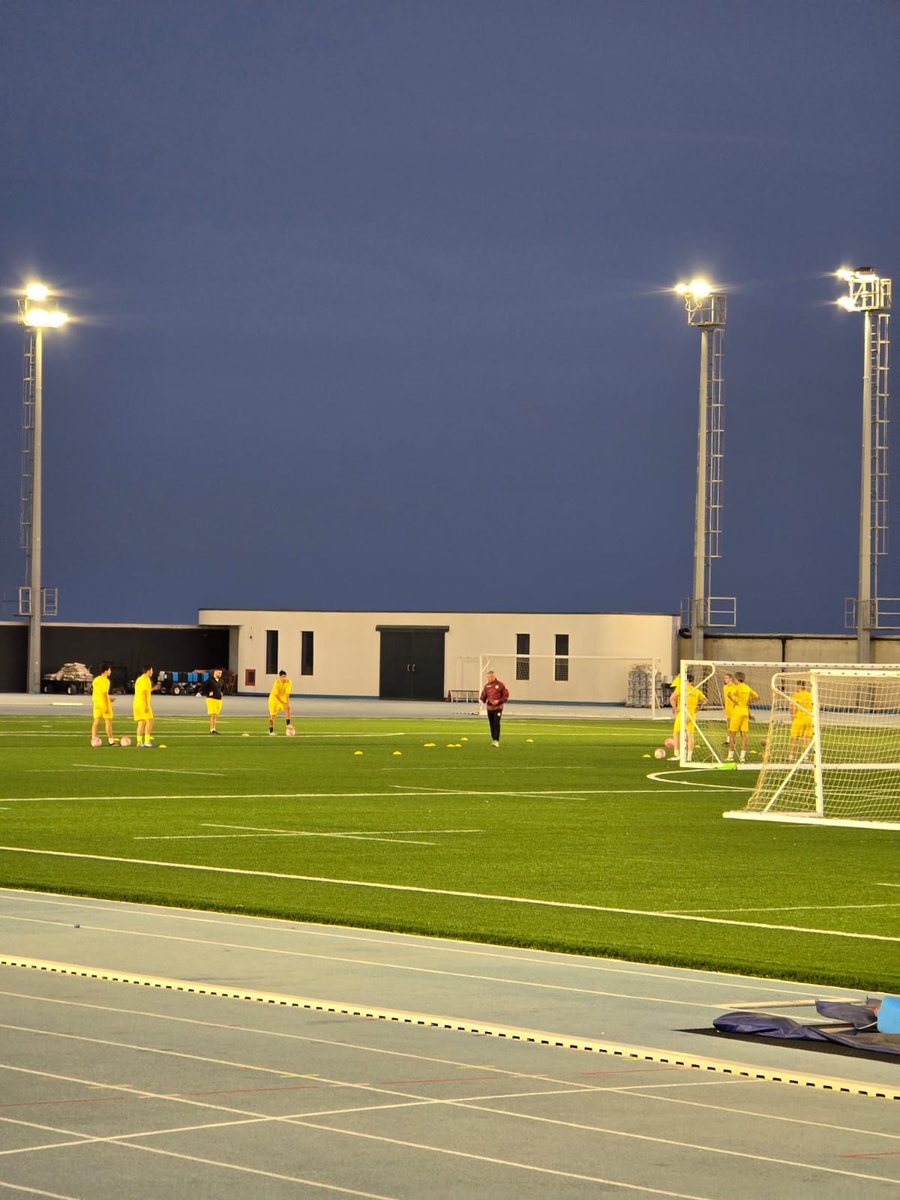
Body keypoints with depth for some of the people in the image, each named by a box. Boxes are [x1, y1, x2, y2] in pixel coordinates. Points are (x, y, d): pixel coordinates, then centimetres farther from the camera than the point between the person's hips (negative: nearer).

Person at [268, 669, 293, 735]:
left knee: (288, 708, -27)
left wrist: (287, 703, -29)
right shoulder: (276, 683, -24)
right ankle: (271, 731, 13)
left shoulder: (288, 682, -16)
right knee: (272, 715, 1)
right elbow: (276, 695, -24)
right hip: (274, 699, -3)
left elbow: (287, 694, -17)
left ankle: (288, 724, -24)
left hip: (283, 699, 3)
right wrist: (283, 703, -30)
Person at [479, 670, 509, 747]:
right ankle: (493, 739, 21)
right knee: (491, 724, 9)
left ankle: (496, 741, -17)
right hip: (489, 708, 5)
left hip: (498, 708, -5)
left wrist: (498, 701, -16)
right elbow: (483, 696, 14)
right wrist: (482, 699, -10)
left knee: (496, 724, -13)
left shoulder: (500, 685, -4)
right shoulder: (486, 686, 9)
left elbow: (506, 695, -3)